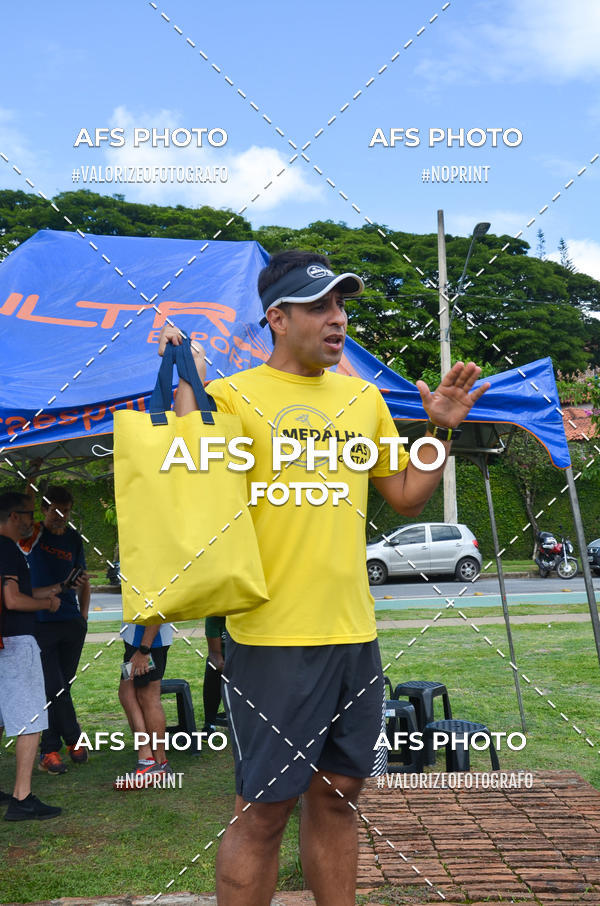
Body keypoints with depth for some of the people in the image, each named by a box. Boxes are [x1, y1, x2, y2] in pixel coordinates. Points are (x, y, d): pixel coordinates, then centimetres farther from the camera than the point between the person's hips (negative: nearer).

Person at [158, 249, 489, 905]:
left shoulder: (363, 396, 13)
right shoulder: (234, 394, -4)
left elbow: (407, 496, 20)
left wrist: (440, 429, 9)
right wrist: (187, 386, -18)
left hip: (354, 632, 6)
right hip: (272, 635, -5)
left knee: (336, 795, 16)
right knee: (263, 809, 2)